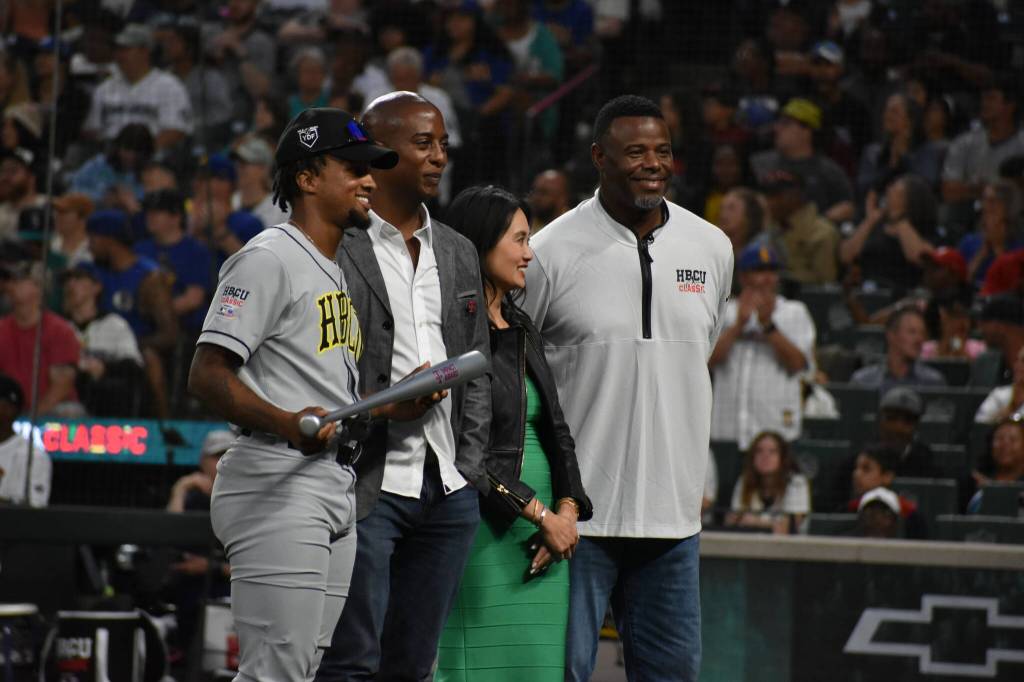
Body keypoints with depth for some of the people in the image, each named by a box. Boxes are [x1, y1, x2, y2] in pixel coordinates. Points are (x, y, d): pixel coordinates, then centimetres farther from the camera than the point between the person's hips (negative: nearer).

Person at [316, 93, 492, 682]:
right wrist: (389, 402, -17)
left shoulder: (459, 252, 17)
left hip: (449, 490, 6)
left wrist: (471, 466, 9)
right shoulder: (337, 247, -5)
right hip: (366, 485, -6)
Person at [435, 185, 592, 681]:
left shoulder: (523, 332, 18)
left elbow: (556, 430, 18)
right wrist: (540, 513, -13)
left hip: (540, 544, 8)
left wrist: (567, 510, 0)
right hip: (480, 531, -8)